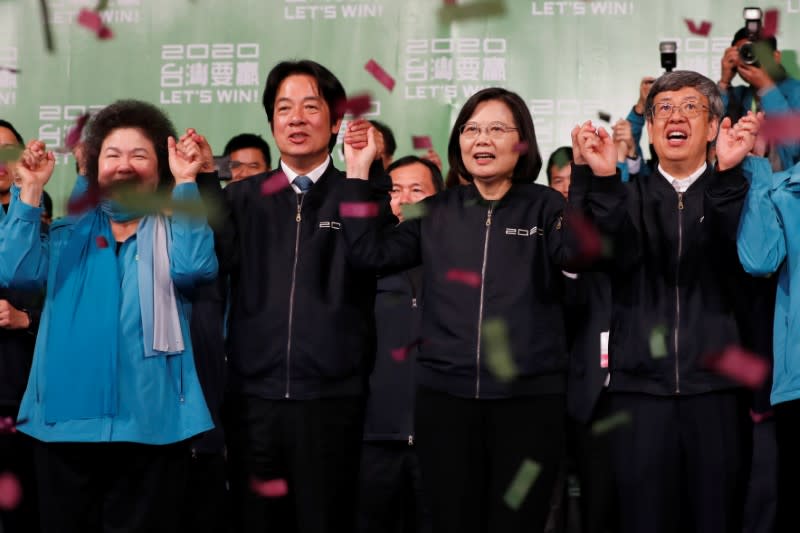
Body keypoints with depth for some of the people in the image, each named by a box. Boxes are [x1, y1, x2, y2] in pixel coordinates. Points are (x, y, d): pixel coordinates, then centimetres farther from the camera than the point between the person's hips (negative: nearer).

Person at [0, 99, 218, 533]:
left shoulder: (175, 227, 8)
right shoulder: (70, 231, 14)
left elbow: (194, 268, -15)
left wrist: (186, 184, -13)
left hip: (148, 424, -2)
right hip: (65, 420, 2)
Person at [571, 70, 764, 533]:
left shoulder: (735, 194, 7)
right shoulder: (629, 197, 11)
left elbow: (742, 256, -13)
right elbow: (616, 254, -9)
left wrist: (727, 172, -29)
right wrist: (603, 180, -26)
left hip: (717, 387, -1)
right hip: (640, 387, 1)